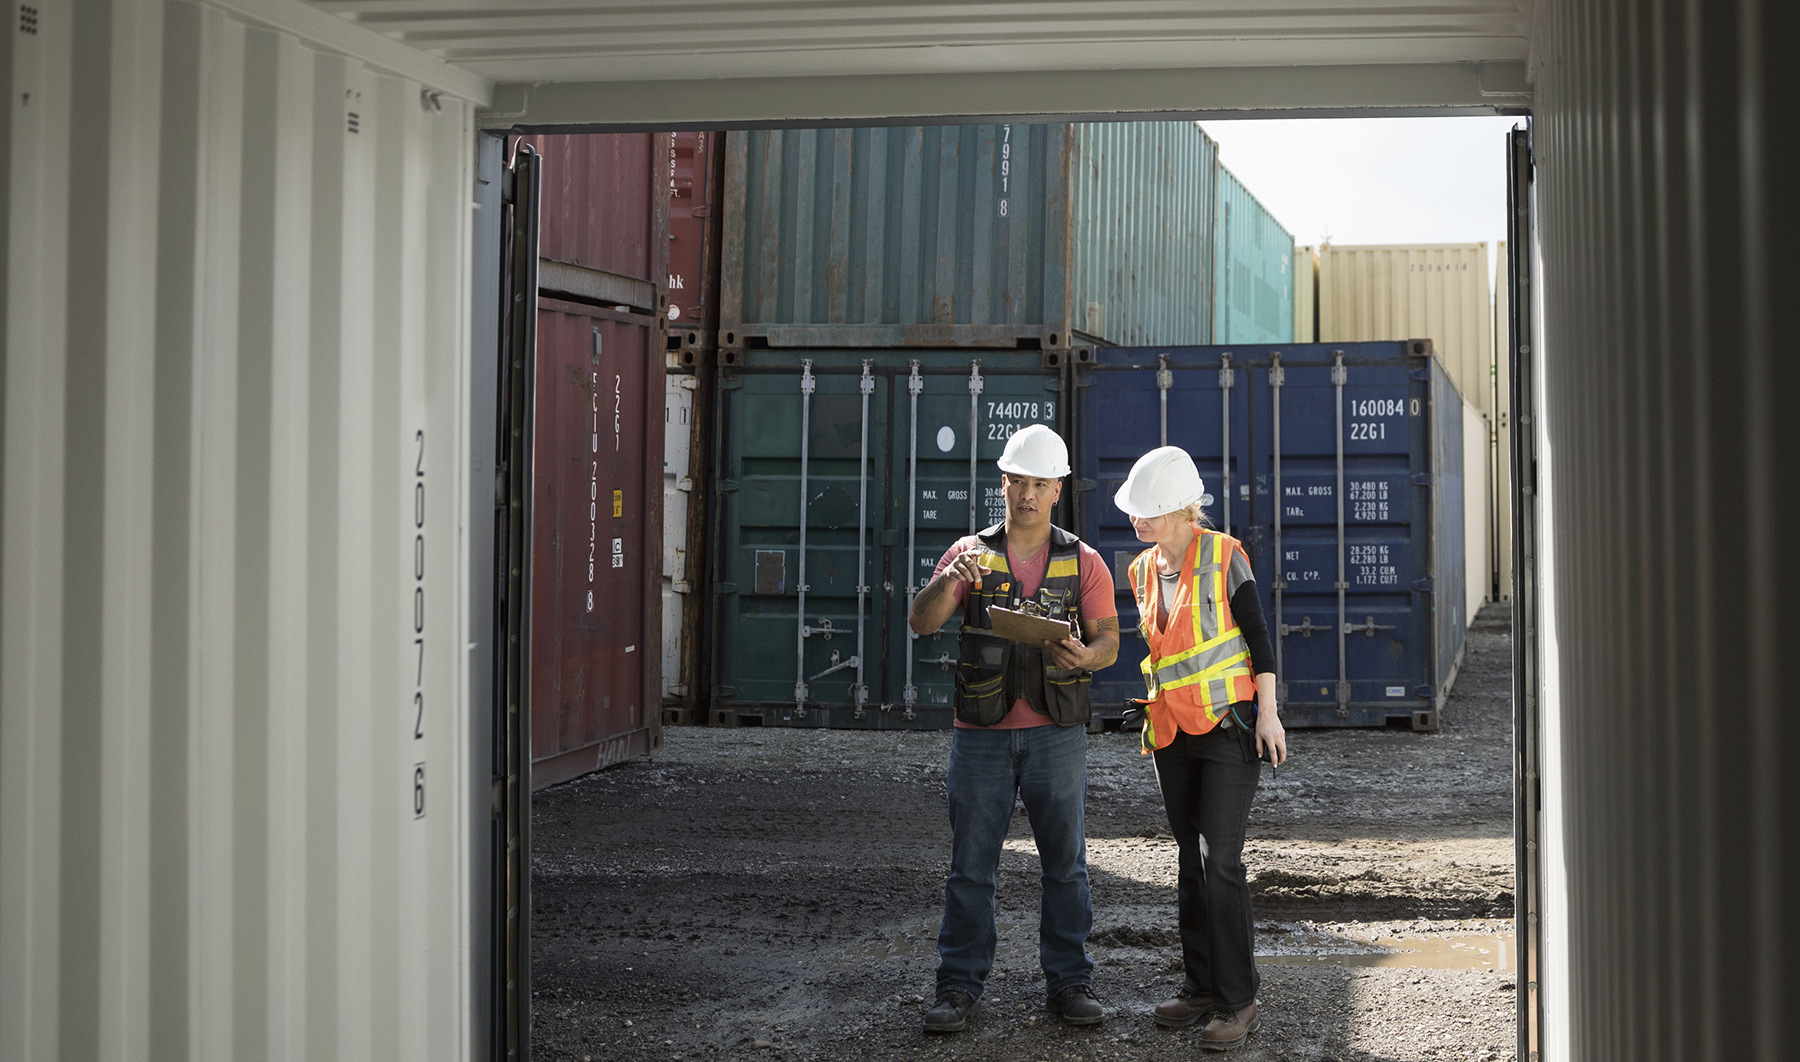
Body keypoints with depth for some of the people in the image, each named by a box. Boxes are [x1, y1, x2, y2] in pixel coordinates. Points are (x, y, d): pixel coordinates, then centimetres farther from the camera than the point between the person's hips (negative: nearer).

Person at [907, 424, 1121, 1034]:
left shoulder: (1082, 561, 7)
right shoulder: (970, 553, 6)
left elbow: (1108, 639, 3)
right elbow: (922, 622, -5)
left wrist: (1087, 656, -20)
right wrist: (949, 581, -25)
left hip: (1055, 732, 0)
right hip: (981, 733, 0)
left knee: (1065, 862, 4)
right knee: (970, 864, 1)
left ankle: (1069, 982, 13)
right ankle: (960, 987, 8)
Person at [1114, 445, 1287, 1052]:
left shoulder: (1223, 556, -9)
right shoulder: (1144, 570, 10)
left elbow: (1258, 635, -6)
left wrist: (1267, 712, -11)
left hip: (1228, 726, -7)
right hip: (1173, 732, 7)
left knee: (1219, 861, -12)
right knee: (1191, 863, 10)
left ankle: (1238, 1002, -6)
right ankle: (1200, 986, 18)